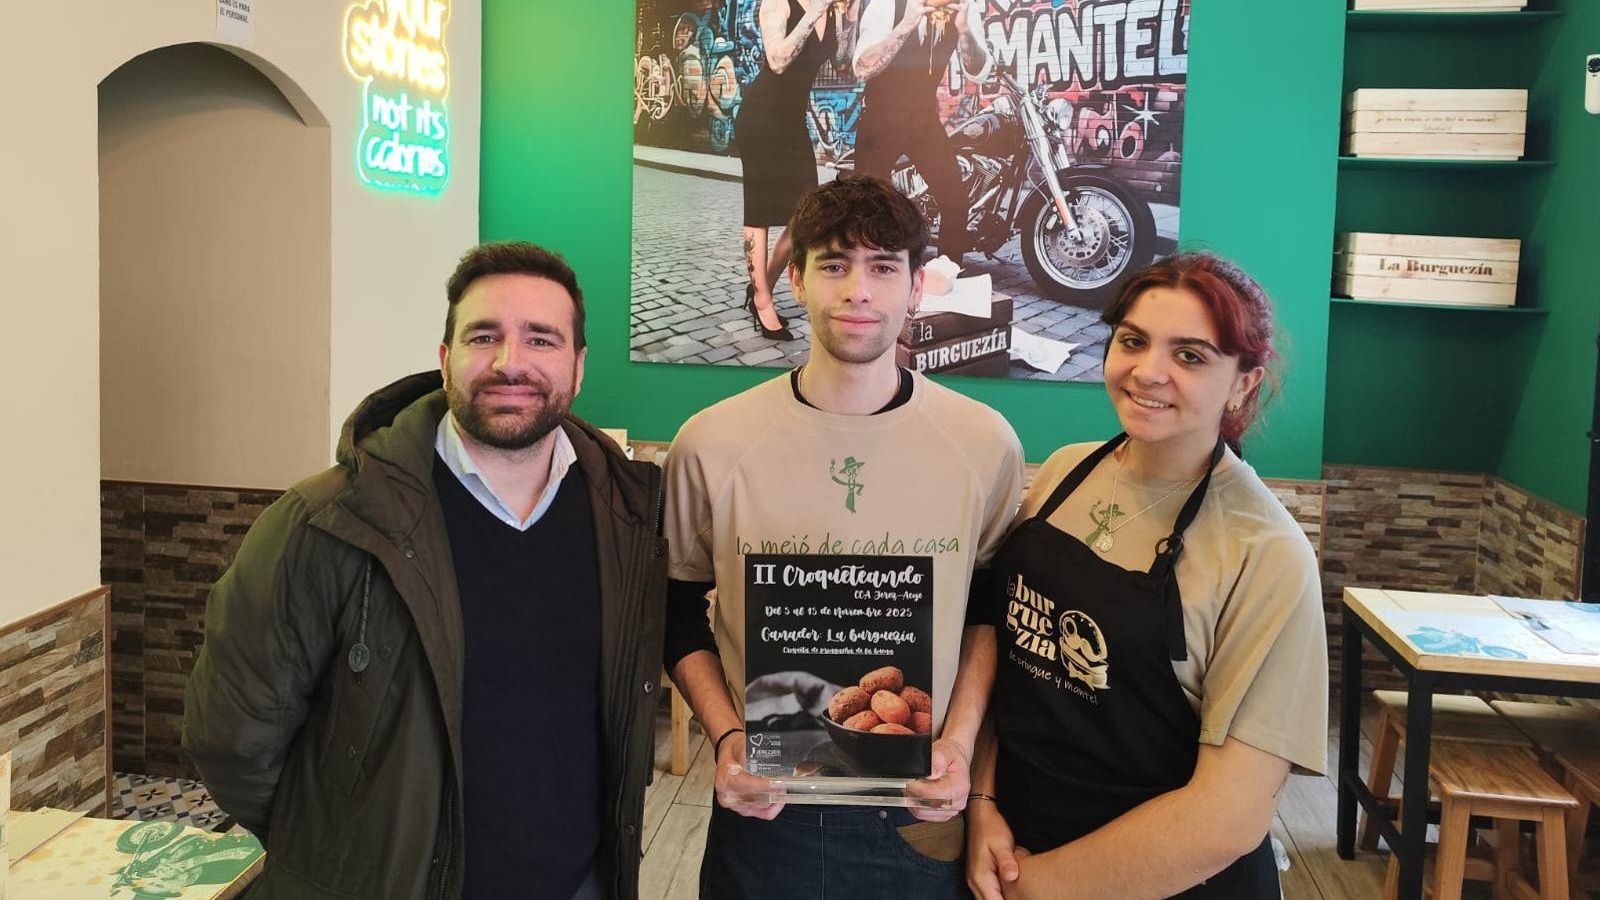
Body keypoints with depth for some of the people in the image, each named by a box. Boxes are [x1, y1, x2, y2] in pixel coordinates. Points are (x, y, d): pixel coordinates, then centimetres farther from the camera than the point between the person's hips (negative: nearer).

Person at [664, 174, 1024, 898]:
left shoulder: (985, 444, -5)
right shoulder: (711, 444, -7)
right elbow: (681, 614, 4)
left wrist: (960, 739, -7)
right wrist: (726, 737, -9)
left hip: (920, 816, 1)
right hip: (762, 810, 0)